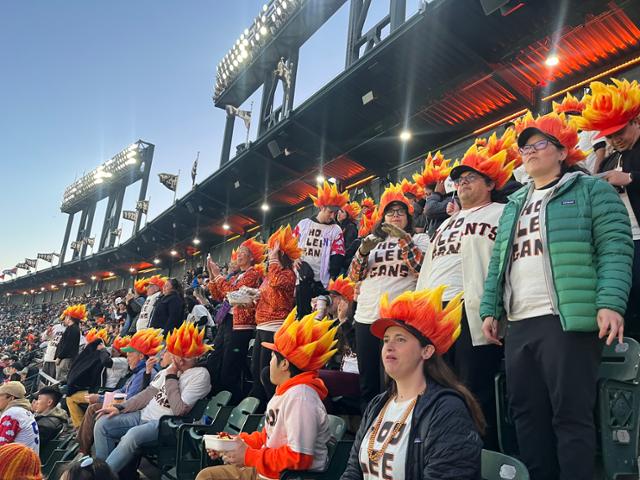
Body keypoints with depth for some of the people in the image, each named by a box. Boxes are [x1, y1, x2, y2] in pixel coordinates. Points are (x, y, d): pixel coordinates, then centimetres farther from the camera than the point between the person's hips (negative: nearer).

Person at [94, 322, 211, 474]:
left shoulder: (200, 375, -13)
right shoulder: (170, 368, 10)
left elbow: (179, 410, -19)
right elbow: (148, 393, 13)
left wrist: (171, 378, -15)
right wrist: (120, 407, 3)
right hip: (144, 414, 8)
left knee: (133, 435, -33)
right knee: (102, 423, -5)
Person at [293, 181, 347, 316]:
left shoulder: (336, 230, 1)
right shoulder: (303, 224, 7)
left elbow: (337, 257, -4)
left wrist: (332, 278, -14)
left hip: (321, 281, -2)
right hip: (300, 278, 2)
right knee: (300, 314, 9)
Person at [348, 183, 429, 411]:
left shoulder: (419, 239, 11)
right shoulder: (372, 239, 20)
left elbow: (423, 270, -8)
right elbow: (354, 276, 12)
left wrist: (403, 238, -13)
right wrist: (363, 251, -5)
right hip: (366, 317, 4)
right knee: (367, 383, 9)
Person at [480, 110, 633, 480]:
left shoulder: (591, 190, 6)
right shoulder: (514, 205, 22)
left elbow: (616, 249, -6)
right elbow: (498, 262, 19)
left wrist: (610, 302, -19)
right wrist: (490, 309, 11)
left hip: (567, 320, -6)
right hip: (519, 325, 6)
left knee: (571, 414, -2)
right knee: (527, 413, 9)